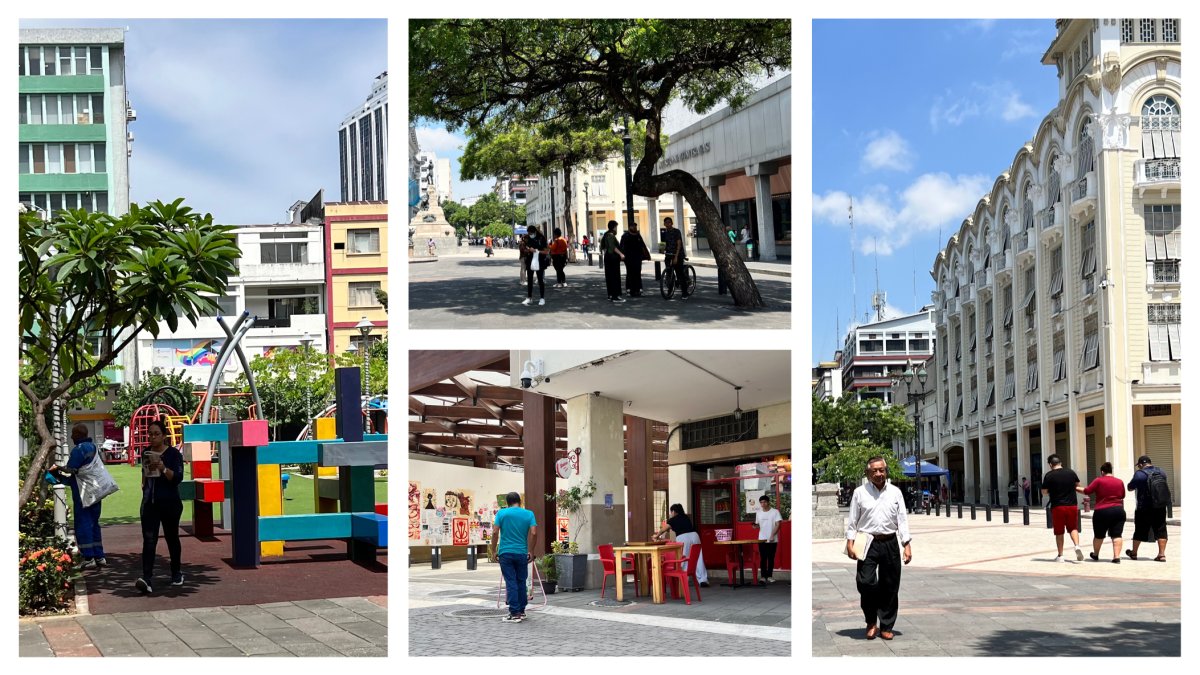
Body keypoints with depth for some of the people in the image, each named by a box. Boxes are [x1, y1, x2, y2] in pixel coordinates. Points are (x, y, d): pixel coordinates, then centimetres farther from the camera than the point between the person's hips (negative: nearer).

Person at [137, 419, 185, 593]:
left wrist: (163, 468, -28)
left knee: (172, 539, 12)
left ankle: (177, 573, 31)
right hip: (150, 503, 3)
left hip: (170, 503, -3)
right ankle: (147, 579, -22)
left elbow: (178, 478, -16)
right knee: (149, 540, -11)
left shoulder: (173, 454, -6)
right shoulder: (146, 454, 9)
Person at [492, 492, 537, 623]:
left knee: (511, 583, -2)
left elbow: (496, 533, -6)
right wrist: (530, 551, 3)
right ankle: (521, 611, 19)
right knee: (521, 582, 13)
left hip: (506, 552, -2)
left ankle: (514, 614, -5)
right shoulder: (529, 514, 3)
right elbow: (533, 533, -6)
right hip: (522, 553, 2)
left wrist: (495, 550, 3)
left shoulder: (501, 513, 0)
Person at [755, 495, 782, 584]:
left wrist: (772, 535, -20)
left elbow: (778, 525, -10)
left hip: (772, 540, -3)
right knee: (763, 559, -1)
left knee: (771, 558, 5)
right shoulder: (758, 513, 8)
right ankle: (763, 577, -1)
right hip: (762, 540, 3)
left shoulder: (775, 512, -5)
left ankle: (769, 576, 13)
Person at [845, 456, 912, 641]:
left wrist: (907, 545, 1)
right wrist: (850, 543, -5)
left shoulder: (895, 492, 8)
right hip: (868, 543, -2)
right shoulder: (860, 492, 3)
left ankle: (886, 627, 18)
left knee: (890, 587, 5)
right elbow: (853, 520, 5)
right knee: (865, 582, -14)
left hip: (890, 543, 2)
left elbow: (902, 520, 7)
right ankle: (871, 623, 7)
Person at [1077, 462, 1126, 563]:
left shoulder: (1099, 481, -5)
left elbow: (1087, 491, -6)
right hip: (1119, 510, 3)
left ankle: (1095, 554, 31)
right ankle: (1117, 557, -14)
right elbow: (1123, 496, 19)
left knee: (1099, 535, 14)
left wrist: (1076, 488, 8)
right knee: (1116, 535, -1)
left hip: (1102, 511, -3)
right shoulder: (1119, 482, 9)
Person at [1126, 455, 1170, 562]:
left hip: (1144, 508, -4)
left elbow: (1130, 487, -6)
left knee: (1140, 530, 9)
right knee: (1161, 530, 5)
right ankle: (1162, 554, -1)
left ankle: (1134, 553, 22)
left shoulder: (1140, 474, -14)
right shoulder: (1161, 472, 5)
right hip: (1160, 507, 4)